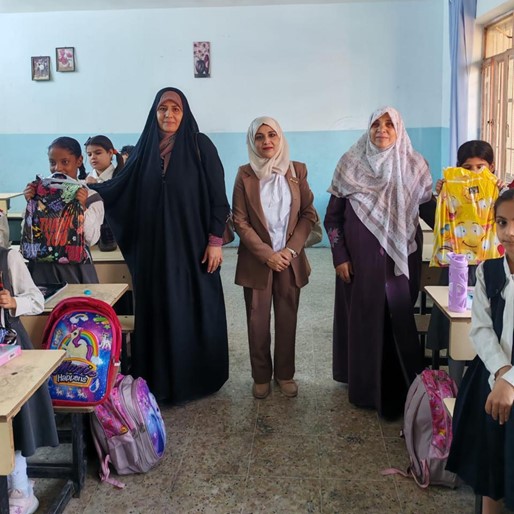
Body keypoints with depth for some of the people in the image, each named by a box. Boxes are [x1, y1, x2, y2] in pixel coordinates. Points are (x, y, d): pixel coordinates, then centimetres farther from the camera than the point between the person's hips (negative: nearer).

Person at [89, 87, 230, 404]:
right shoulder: (146, 147, 7)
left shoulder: (200, 145, -4)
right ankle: (162, 379, 21)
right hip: (154, 247, 3)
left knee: (196, 310, 4)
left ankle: (197, 377, 20)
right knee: (159, 311, 8)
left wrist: (215, 240, -10)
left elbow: (218, 196, -5)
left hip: (192, 244, -3)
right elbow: (121, 186, 7)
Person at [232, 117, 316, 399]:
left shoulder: (297, 170, 2)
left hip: (290, 258, 1)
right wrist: (267, 255, -12)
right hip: (256, 260, -1)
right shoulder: (245, 175, -3)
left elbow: (308, 214, 3)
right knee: (258, 321, 7)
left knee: (287, 319, 9)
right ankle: (261, 376, 23)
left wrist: (290, 250, -9)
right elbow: (240, 222, -5)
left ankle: (285, 374, 26)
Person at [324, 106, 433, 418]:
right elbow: (332, 216, 2)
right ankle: (364, 387, 19)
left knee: (400, 319, 3)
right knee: (363, 319, 5)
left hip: (401, 258, 1)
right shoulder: (351, 164, 0)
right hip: (360, 258, -1)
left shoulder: (414, 166, 2)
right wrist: (339, 257, -3)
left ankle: (400, 389, 17)